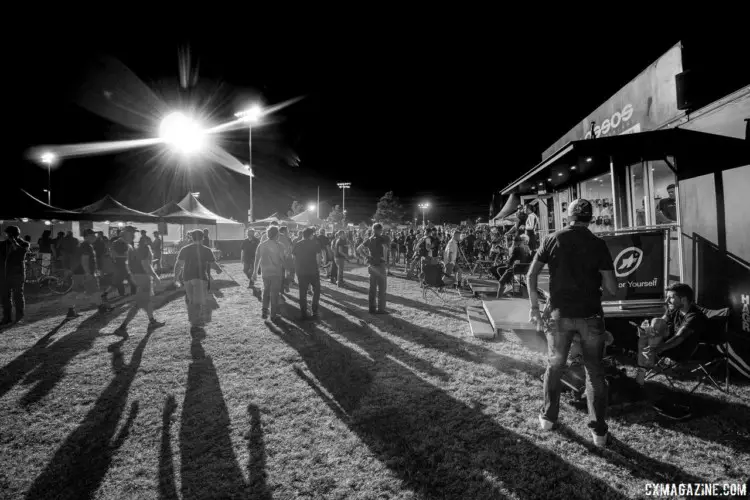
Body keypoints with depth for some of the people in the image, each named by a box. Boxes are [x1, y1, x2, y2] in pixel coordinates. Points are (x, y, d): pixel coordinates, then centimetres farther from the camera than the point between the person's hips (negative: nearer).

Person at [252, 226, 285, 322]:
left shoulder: (261, 245, -1)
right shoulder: (278, 246, -11)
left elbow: (257, 260, 3)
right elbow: (282, 260, -9)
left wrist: (255, 272, 11)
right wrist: (284, 271, 5)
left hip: (265, 272, 3)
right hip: (276, 273, -3)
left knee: (266, 291, 22)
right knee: (275, 293, 7)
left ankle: (264, 312, 16)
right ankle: (273, 315, 13)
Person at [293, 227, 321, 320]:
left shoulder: (297, 244, 4)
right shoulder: (315, 244, -4)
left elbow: (295, 258, 5)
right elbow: (318, 257, -9)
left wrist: (297, 270, 13)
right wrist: (318, 268, 2)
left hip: (301, 272, 3)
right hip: (313, 271, -2)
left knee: (302, 292, 9)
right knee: (316, 291, 13)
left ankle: (303, 314, 11)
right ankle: (314, 312, 8)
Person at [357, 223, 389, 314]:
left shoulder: (369, 239, 8)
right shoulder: (382, 238, -8)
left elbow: (359, 249, 5)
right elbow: (385, 247, -24)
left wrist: (367, 256, 3)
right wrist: (385, 258, -11)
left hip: (371, 265, 6)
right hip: (380, 265, -6)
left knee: (372, 288, 12)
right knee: (381, 288, 2)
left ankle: (372, 307, 16)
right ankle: (381, 309, 3)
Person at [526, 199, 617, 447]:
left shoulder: (552, 240, -2)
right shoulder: (598, 244, -6)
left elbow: (531, 276, -4)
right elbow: (612, 288, -6)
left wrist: (534, 308, 2)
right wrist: (596, 278, 13)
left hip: (559, 314, 1)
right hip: (590, 315, -1)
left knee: (555, 365, 18)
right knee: (594, 371, 12)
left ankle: (548, 417, 29)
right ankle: (599, 431, 19)